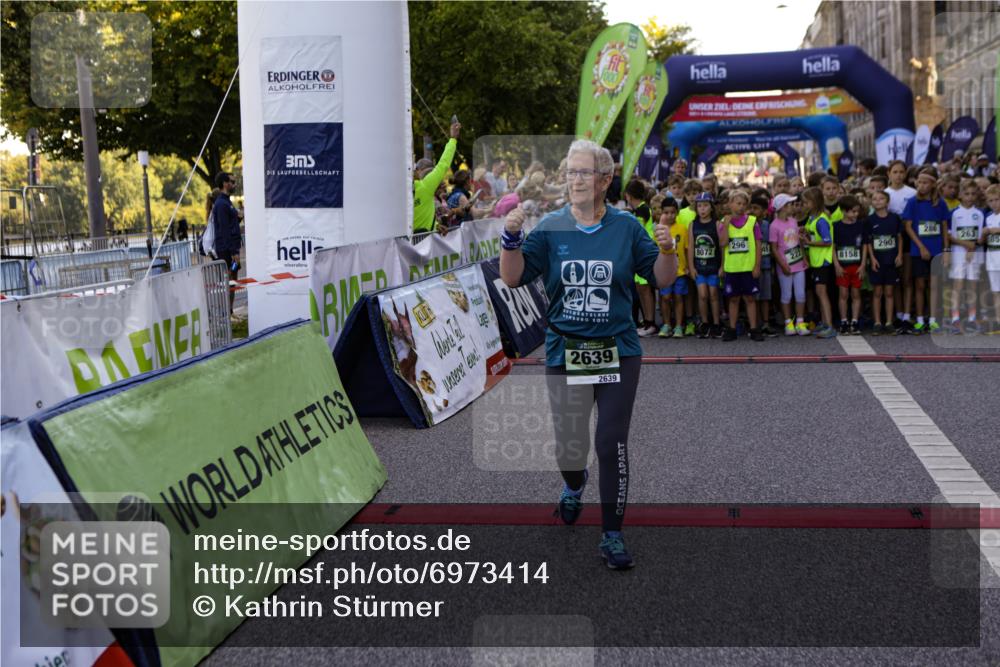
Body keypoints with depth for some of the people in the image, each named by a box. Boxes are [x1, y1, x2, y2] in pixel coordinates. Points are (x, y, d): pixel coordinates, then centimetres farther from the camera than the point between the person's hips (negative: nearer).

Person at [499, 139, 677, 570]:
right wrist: (511, 238, -19)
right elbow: (513, 278, -4)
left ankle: (612, 535, 12)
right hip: (564, 353, 1)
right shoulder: (550, 227, 0)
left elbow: (662, 279, 3)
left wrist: (666, 250, -16)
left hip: (618, 353, -1)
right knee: (568, 448, 10)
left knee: (612, 444, -2)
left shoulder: (626, 227, 0)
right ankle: (574, 485, 48)